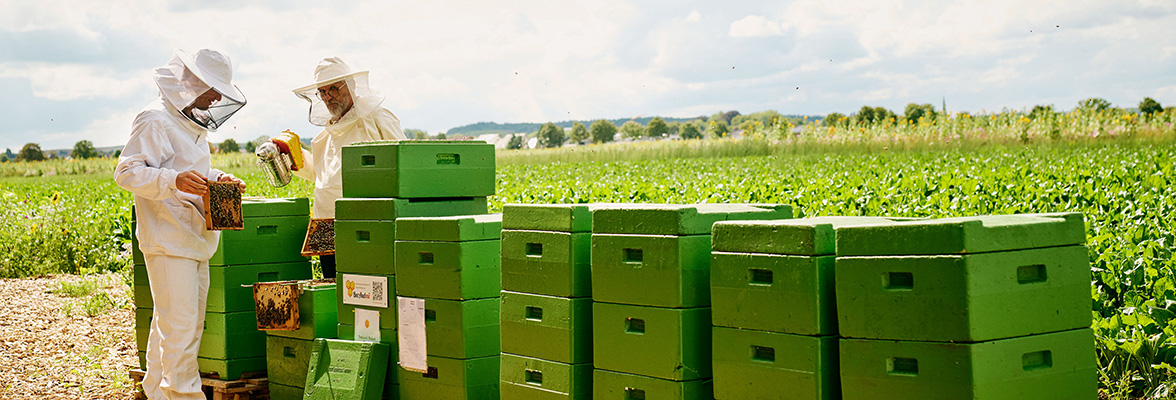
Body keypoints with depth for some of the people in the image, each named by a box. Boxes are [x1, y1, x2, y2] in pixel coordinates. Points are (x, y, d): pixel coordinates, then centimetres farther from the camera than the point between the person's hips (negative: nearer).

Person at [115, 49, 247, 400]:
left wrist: (216, 177, 11)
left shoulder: (195, 121, 19)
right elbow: (127, 172, -18)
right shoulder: (156, 120, -11)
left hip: (194, 238, 10)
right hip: (167, 240, -10)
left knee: (170, 324, 13)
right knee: (180, 325, -9)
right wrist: (174, 180, -32)